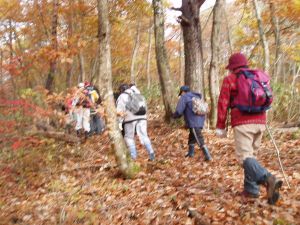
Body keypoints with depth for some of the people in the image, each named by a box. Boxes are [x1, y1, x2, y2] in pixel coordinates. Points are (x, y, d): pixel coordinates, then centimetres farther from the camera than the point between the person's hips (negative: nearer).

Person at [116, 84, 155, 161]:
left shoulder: (122, 96, 6)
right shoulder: (137, 94, 23)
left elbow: (120, 110, -5)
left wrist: (120, 122, -6)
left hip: (130, 119, -4)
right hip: (142, 117, 4)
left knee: (129, 137, 8)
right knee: (144, 136, 4)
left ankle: (133, 155, 3)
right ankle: (151, 152, -10)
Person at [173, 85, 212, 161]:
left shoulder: (184, 97, -3)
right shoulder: (196, 97, 21)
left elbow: (179, 111, -11)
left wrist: (174, 115, 12)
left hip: (193, 123, -9)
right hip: (200, 121, 9)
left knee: (199, 140, -7)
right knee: (192, 137, 24)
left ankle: (208, 156, -9)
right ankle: (191, 153, 34)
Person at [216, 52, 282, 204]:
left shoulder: (229, 79, 3)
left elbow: (223, 103, -2)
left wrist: (220, 126, 2)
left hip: (242, 122, -6)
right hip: (260, 121, 6)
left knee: (244, 156, -10)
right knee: (249, 153, 16)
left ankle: (268, 180, -33)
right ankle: (251, 189, 13)